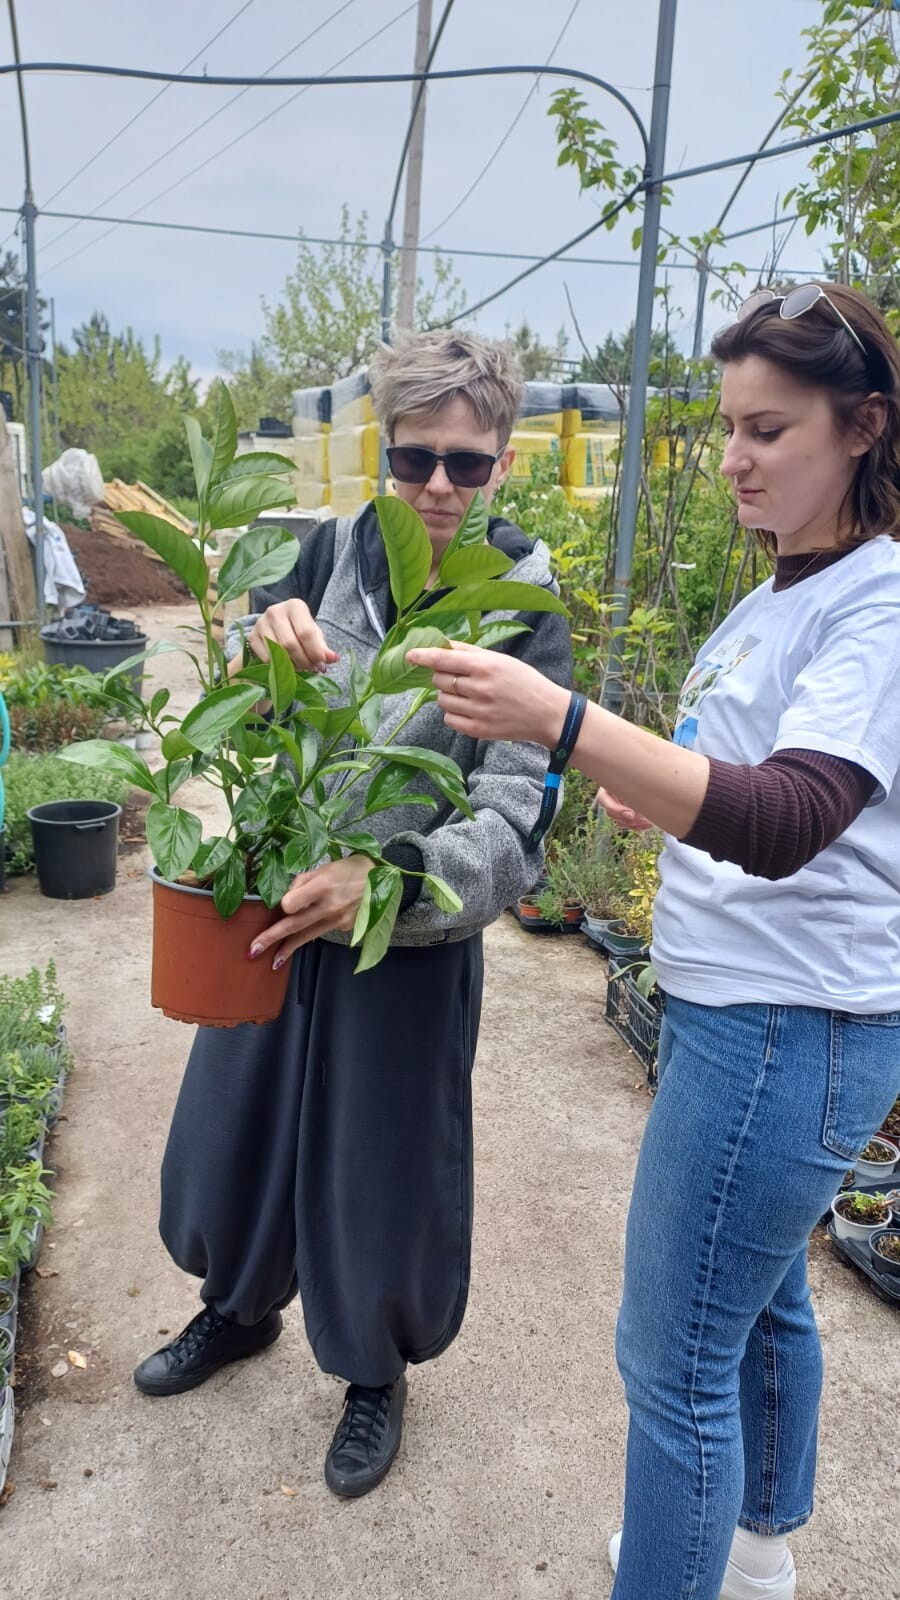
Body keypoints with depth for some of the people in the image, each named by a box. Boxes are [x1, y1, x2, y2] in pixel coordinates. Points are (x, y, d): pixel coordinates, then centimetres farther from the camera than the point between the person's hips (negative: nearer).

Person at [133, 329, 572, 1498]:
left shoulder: (526, 613, -13)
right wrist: (262, 642, -22)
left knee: (384, 1170, 12)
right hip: (274, 911, 4)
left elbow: (512, 828, -22)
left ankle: (377, 1370, 44)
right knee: (229, 1135, 20)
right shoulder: (334, 551, -3)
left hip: (414, 943, -4)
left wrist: (386, 878, -41)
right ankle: (240, 1307, 53)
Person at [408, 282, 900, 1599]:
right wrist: (654, 795, 5)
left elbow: (788, 820, -32)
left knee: (674, 1359, 3)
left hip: (794, 1031, -10)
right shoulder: (784, 590, 11)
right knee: (759, 1296, 26)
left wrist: (560, 723, -41)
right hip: (742, 1005, 10)